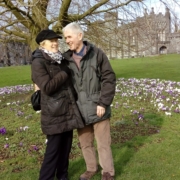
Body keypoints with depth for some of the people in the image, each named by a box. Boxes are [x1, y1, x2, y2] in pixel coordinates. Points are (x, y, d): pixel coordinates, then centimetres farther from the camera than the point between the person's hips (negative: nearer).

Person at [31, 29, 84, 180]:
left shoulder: (60, 59, 12)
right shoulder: (38, 62, -12)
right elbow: (47, 87, -22)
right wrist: (65, 72, -15)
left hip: (68, 110, 7)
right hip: (54, 113, -7)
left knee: (66, 145, 15)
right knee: (53, 149, 0)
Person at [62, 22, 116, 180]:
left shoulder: (97, 54, -6)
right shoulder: (66, 58, 2)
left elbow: (109, 79, -8)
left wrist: (103, 103, -12)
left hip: (97, 107, -3)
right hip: (80, 109, 4)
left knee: (103, 143, 8)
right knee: (85, 143, 17)